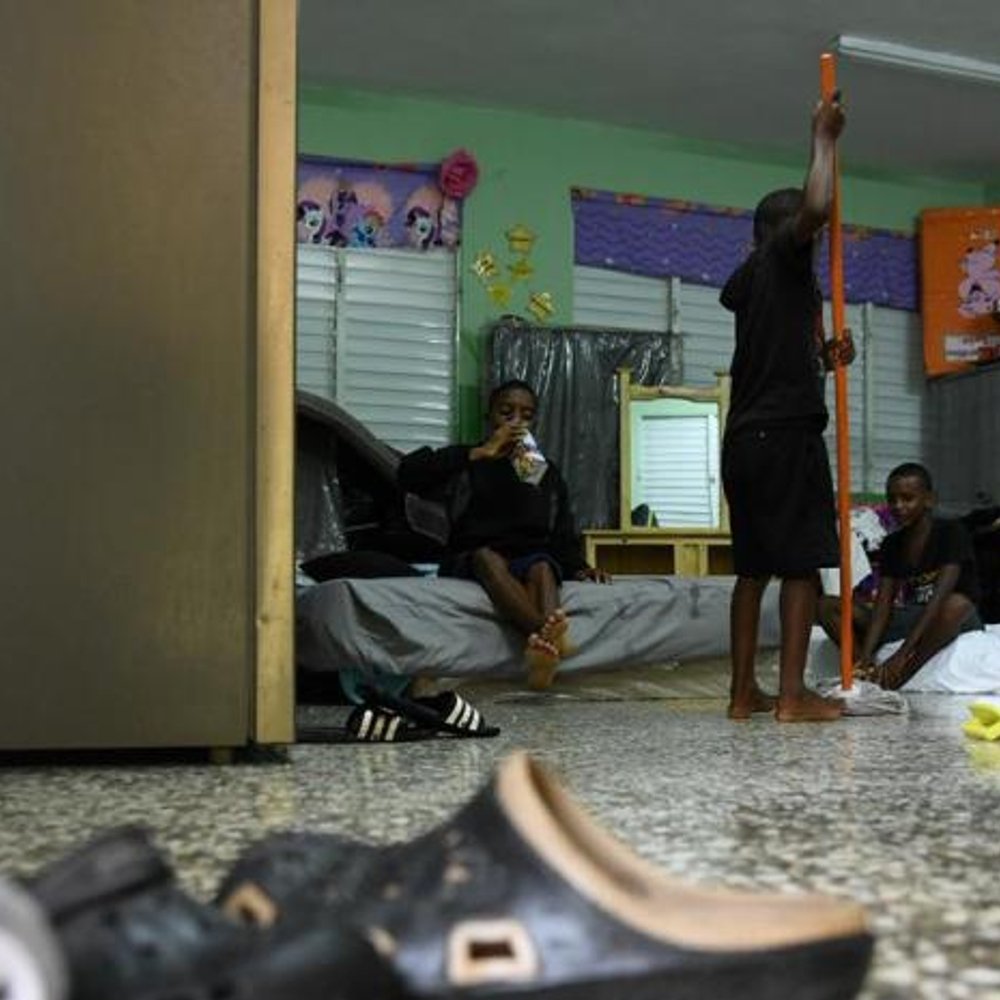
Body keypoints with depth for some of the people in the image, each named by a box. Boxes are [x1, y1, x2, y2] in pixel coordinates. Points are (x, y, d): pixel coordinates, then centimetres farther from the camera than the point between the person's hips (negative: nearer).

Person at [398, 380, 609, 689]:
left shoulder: (548, 472, 19)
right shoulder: (467, 462, 10)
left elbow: (563, 536, 16)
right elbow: (408, 474, -8)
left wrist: (578, 567, -8)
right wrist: (480, 453, -12)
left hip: (528, 561, 2)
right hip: (470, 562, -2)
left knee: (542, 566, -33)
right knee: (488, 557, -37)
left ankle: (543, 646, -65)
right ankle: (549, 635, -63)